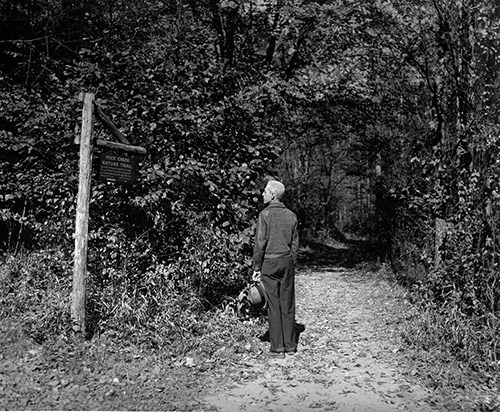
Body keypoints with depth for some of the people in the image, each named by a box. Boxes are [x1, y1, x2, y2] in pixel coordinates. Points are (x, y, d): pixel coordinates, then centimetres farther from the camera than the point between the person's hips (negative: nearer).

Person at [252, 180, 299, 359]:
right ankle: (290, 346, 16)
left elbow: (260, 243, -10)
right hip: (287, 261, 4)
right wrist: (292, 264, 16)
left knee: (274, 305, 1)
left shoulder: (265, 214, -8)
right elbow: (295, 244, 8)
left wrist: (256, 267, -4)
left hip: (269, 263, -4)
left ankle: (277, 348, 7)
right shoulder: (291, 215, 6)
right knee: (288, 304, 9)